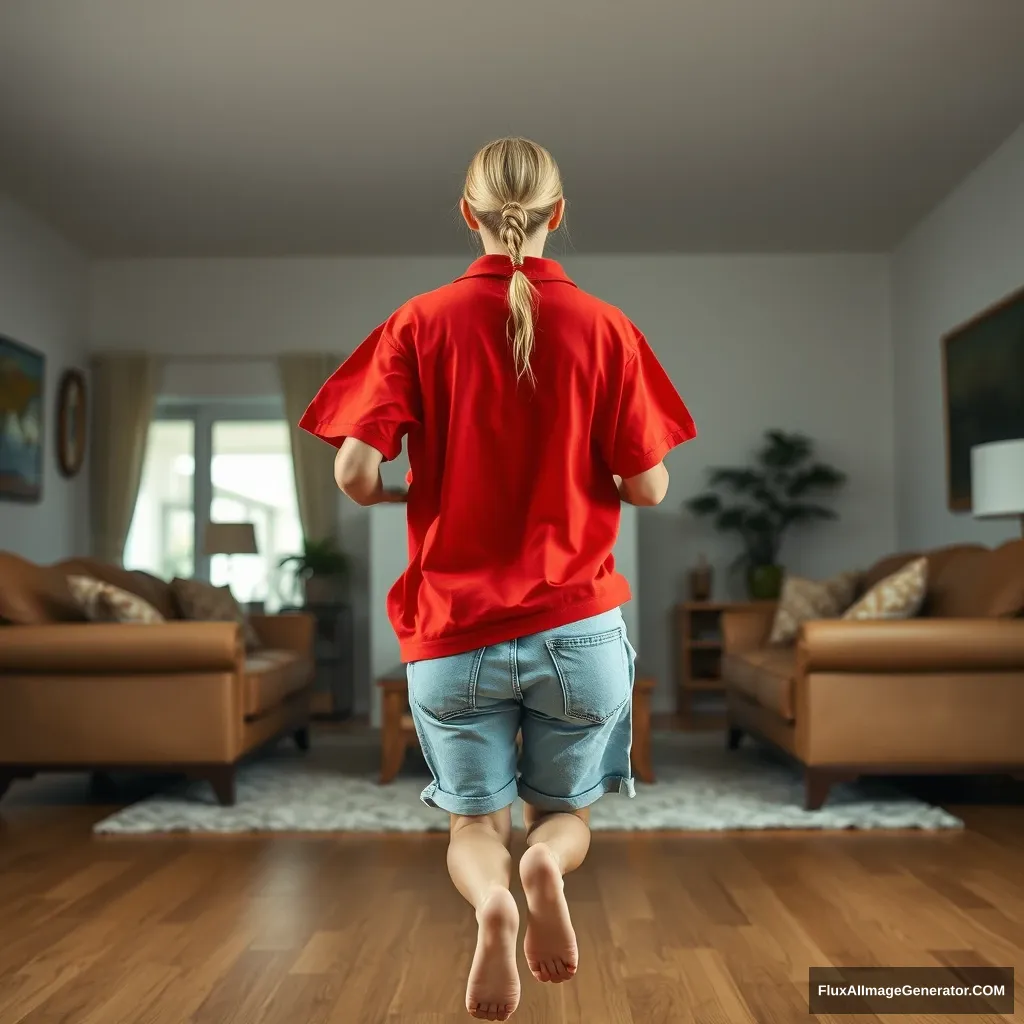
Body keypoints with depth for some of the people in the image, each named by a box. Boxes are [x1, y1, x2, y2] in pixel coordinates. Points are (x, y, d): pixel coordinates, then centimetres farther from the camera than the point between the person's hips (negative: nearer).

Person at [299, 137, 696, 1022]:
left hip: (453, 625, 0)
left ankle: (491, 898, -17)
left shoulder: (421, 322, -3)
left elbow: (355, 470, -11)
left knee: (476, 825, 16)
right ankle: (547, 860, -13)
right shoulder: (606, 327, -3)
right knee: (566, 812, 21)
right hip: (578, 621, 1)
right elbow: (649, 487, -4)